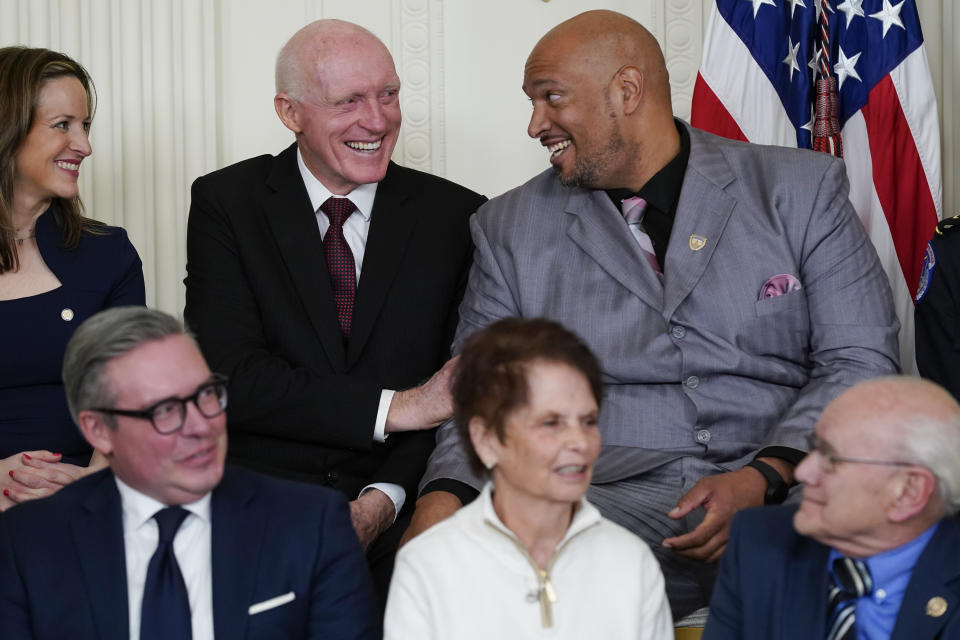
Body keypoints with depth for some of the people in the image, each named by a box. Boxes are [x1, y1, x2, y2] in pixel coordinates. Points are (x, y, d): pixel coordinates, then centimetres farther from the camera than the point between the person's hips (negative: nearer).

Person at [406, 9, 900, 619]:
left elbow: (861, 362, 3)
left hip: (786, 496, 0)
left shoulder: (804, 189, 10)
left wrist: (763, 478, -13)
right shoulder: (512, 227, 16)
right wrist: (444, 496, -9)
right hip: (610, 503, 1)